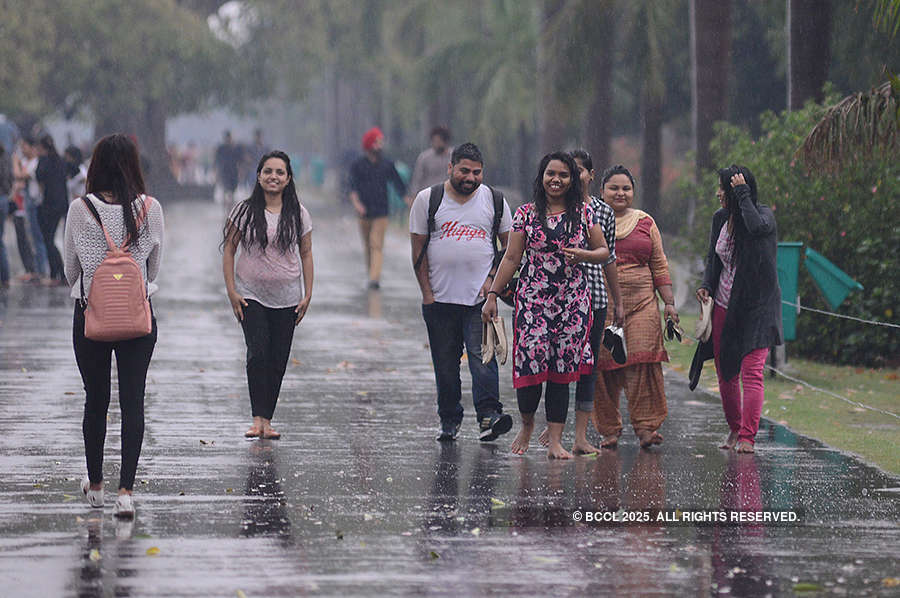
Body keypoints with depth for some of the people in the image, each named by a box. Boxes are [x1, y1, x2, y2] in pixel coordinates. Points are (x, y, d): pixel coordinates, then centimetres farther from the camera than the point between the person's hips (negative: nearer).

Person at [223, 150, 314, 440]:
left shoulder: (298, 214, 3)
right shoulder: (245, 211, -1)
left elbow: (306, 254, 8)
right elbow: (229, 250, 2)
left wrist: (307, 295, 2)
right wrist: (231, 291, -5)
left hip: (286, 298, 2)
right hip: (251, 295, -2)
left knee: (278, 361, 2)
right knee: (258, 354, -16)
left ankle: (267, 419, 11)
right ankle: (258, 419, -15)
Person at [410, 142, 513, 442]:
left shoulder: (493, 200, 4)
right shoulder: (427, 199, 1)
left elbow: (509, 244, 11)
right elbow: (418, 250, 3)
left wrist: (493, 278, -1)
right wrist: (427, 293, -2)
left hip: (480, 296, -1)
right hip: (440, 298, 1)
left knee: (482, 356, -13)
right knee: (445, 362, 6)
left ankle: (489, 416, -20)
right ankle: (449, 420, 15)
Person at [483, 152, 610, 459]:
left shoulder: (585, 213, 7)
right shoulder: (526, 214, 4)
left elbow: (603, 251, 10)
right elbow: (511, 258, 5)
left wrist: (583, 255, -11)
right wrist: (492, 295, 1)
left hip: (573, 303, 1)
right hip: (533, 300, -1)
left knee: (562, 369, 1)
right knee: (531, 362, -8)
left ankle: (555, 440, 4)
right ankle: (527, 424, 19)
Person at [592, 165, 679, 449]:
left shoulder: (645, 223, 14)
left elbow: (660, 266, 16)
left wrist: (669, 303, 8)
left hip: (641, 303, 1)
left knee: (642, 362, -12)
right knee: (603, 367, -3)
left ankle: (645, 426, -10)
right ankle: (609, 430, 6)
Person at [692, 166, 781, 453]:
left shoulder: (764, 214, -10)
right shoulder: (720, 218, 7)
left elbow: (757, 226, -35)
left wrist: (743, 193, -24)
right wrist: (706, 285, 1)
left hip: (756, 307, -6)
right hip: (724, 307, 6)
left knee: (752, 373, -13)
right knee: (724, 373, 8)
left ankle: (747, 437, -14)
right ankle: (734, 429, 25)